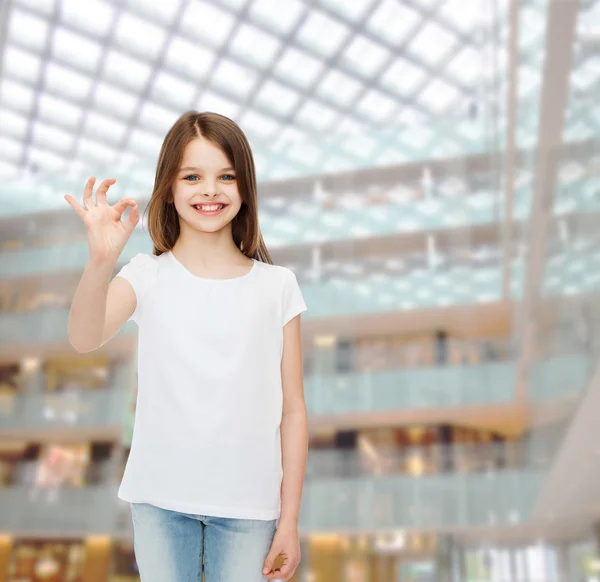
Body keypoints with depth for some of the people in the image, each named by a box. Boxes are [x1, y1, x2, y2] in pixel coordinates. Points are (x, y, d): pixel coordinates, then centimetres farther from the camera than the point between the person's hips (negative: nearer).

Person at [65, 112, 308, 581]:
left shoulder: (276, 286, -3)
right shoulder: (148, 276, -3)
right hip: (161, 498, 0)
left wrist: (289, 519, -1)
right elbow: (85, 339, -21)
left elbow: (292, 410, -1)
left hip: (247, 504, 0)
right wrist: (101, 261, -39)